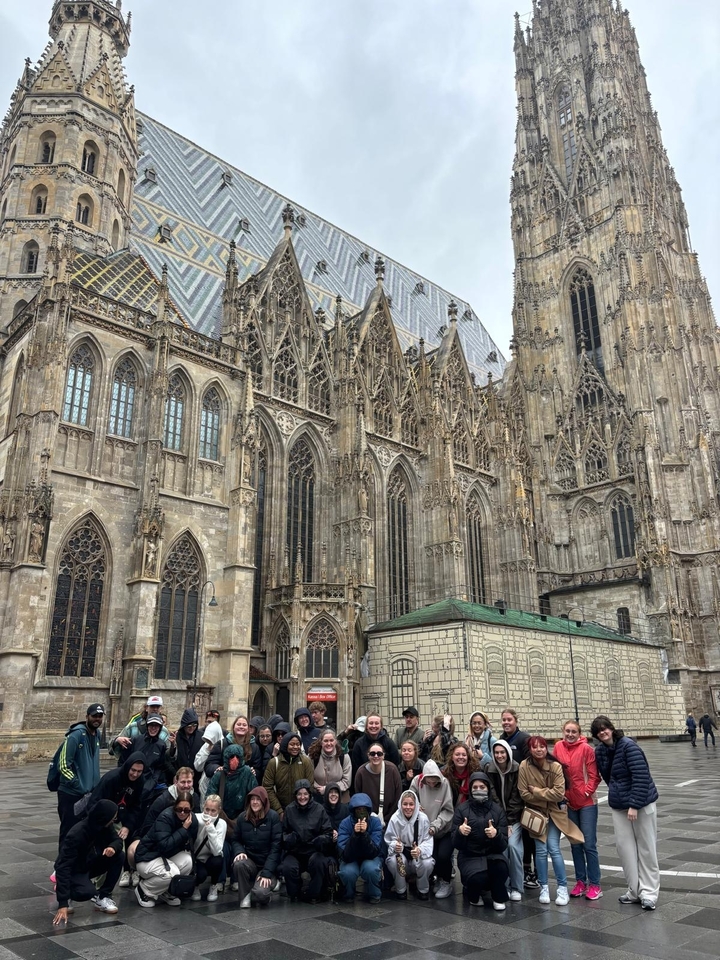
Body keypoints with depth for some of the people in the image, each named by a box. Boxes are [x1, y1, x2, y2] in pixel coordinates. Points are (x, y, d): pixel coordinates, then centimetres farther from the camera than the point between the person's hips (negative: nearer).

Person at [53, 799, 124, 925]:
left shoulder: (104, 826, -15)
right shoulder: (76, 835, -34)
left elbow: (117, 840, -5)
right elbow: (63, 867, -37)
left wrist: (113, 847, -32)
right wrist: (63, 904, -42)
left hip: (90, 864, 6)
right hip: (74, 871, -6)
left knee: (119, 856, -19)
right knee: (88, 892, -34)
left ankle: (102, 897, -6)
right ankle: (62, 889, -2)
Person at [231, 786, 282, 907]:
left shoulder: (273, 817, -11)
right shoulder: (242, 817, 0)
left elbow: (275, 847, -13)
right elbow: (236, 840, 9)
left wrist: (267, 873, -19)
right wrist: (239, 852, -15)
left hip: (268, 865, -3)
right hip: (250, 861, 3)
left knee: (260, 894, -29)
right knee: (239, 864, -32)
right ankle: (245, 895, -4)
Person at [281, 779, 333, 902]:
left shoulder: (319, 809, 0)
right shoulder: (289, 809, 3)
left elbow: (328, 833, -1)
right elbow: (283, 832, 3)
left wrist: (321, 840, -22)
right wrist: (289, 838, -20)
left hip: (314, 851, 0)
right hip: (294, 852, 1)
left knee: (318, 862, -32)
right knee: (288, 867, -30)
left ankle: (313, 895, -4)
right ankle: (294, 894, 4)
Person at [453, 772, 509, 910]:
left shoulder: (497, 810, 0)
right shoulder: (461, 809, -4)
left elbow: (503, 845, -6)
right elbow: (457, 845, -7)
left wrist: (496, 835, -29)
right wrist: (460, 832, -30)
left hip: (492, 854, 1)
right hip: (469, 856, -1)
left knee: (500, 867, -32)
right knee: (478, 878, -31)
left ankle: (498, 899, -2)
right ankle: (473, 893, 6)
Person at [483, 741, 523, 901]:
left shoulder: (517, 769, -8)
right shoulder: (489, 770, -4)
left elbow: (516, 797, -9)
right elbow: (493, 796, -6)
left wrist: (509, 822, -12)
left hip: (514, 817, -1)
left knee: (512, 845, -17)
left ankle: (516, 888, -3)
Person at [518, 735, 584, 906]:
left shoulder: (556, 766, -16)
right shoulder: (524, 766, -14)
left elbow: (559, 793, -19)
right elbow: (524, 793, -13)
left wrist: (536, 791, -16)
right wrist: (547, 794, -13)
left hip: (555, 812, -1)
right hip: (537, 812, 1)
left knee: (553, 848, -9)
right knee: (541, 850, -1)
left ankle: (563, 888, 5)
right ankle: (544, 887, 14)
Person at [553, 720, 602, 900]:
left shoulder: (586, 749, -12)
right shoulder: (558, 747, -2)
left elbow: (594, 775, -10)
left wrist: (587, 792, -14)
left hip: (587, 803, -4)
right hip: (569, 803, 4)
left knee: (589, 844, -1)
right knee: (575, 844, 12)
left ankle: (594, 885, 10)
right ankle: (580, 881, 24)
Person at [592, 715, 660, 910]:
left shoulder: (628, 746, -19)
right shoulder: (599, 751, 2)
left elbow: (641, 776, -22)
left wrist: (634, 804, -23)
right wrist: (616, 793, 11)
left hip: (641, 803, -6)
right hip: (618, 805, 6)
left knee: (646, 848, 4)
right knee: (624, 847, 6)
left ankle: (649, 893, 14)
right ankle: (634, 890, 19)